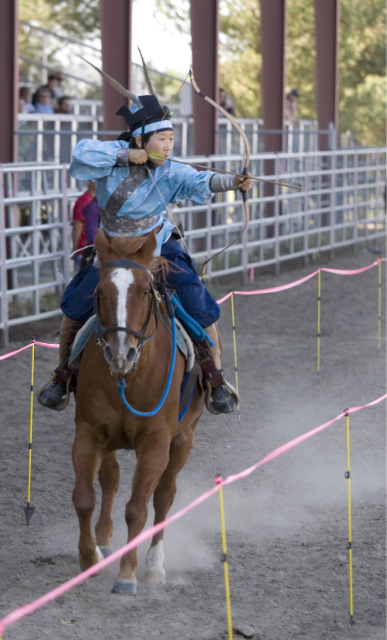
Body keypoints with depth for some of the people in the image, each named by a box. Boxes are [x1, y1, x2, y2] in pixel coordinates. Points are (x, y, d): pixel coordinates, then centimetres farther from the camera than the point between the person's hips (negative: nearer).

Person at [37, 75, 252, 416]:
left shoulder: (170, 173, -17)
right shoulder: (114, 160, -13)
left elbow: (200, 182, -33)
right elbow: (83, 154, -28)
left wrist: (232, 181, -52)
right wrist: (125, 155, -31)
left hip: (158, 251, -1)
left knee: (201, 310, -13)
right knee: (75, 307, -3)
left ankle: (216, 378, 8)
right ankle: (63, 374, 21)